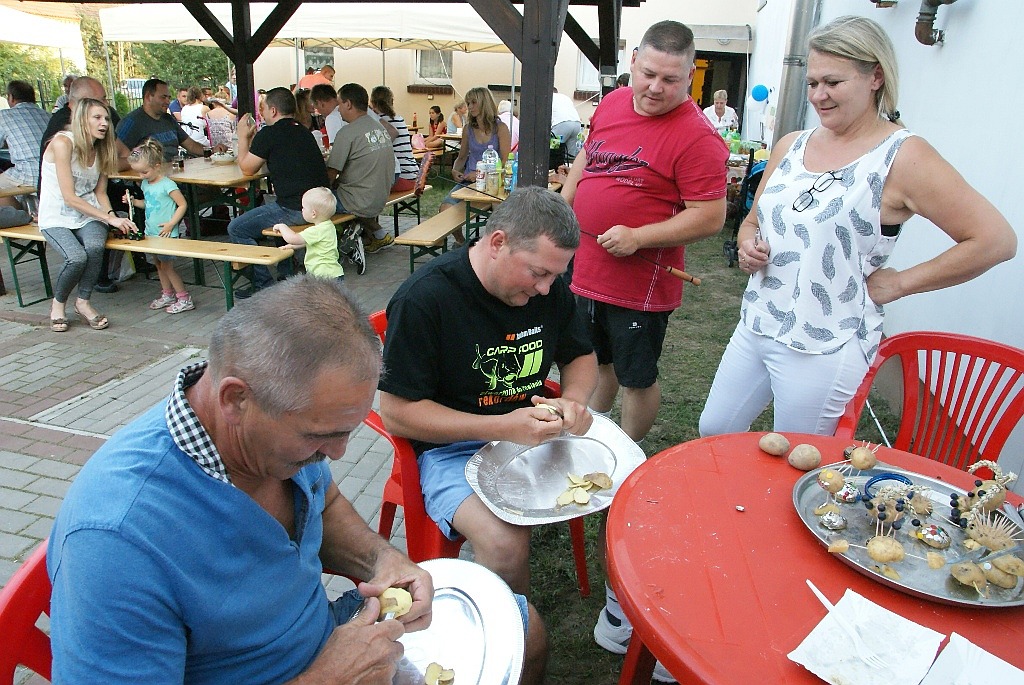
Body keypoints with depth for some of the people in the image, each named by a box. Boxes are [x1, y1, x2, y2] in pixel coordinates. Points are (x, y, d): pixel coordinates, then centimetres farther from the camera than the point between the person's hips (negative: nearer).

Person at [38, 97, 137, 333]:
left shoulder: (101, 149, 6)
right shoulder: (62, 143, -14)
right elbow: (69, 198, -18)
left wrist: (113, 216, -10)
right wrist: (109, 218, -22)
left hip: (88, 215, 4)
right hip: (57, 217, -4)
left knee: (95, 247, -31)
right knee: (77, 257, -31)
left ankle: (83, 302, -7)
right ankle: (58, 302, 1)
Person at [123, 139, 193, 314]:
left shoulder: (167, 185, -16)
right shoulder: (145, 184, 9)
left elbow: (182, 205, -15)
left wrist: (171, 224, -18)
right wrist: (133, 201, 3)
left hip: (166, 234, -8)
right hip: (151, 233, 8)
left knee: (167, 266, -5)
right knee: (159, 265, 15)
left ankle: (184, 299, 3)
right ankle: (167, 295, 28)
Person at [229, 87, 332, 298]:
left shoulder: (268, 134, -6)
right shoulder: (303, 131, 16)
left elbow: (247, 168, 6)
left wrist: (243, 136, 19)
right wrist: (252, 138, 34)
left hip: (295, 210, -9)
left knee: (236, 229, 2)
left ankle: (264, 285, 4)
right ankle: (287, 274, 35)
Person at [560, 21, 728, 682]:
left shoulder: (696, 136, -16)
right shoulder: (613, 105, 6)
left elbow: (710, 215, -18)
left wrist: (639, 237, -24)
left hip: (641, 284, -7)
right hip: (587, 268, 7)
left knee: (637, 379, 8)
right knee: (598, 362, 23)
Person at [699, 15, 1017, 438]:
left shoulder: (902, 157, -11)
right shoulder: (790, 146, 7)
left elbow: (996, 240, -14)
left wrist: (898, 283, -12)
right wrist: (748, 245, -3)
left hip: (825, 350, -6)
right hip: (754, 326, 7)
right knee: (713, 431, 18)